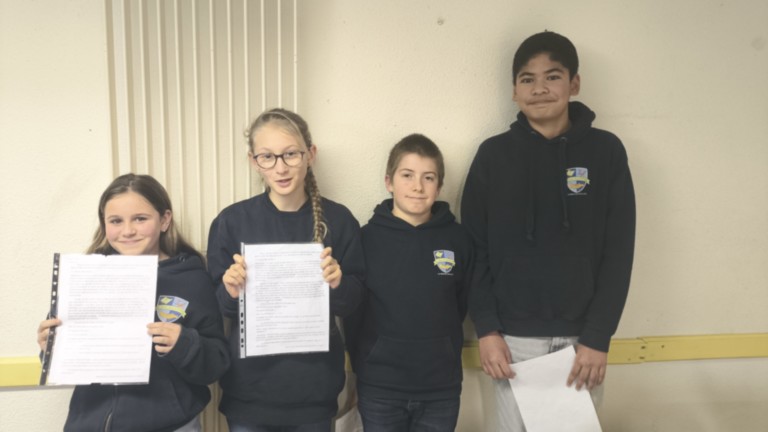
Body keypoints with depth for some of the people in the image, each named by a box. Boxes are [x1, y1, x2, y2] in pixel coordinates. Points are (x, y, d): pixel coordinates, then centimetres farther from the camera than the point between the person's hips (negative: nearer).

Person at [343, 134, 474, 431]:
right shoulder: (367, 238, -7)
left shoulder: (458, 239, -3)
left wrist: (439, 351, 6)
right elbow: (352, 309, -2)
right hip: (379, 390, -1)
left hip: (441, 389, 1)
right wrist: (363, 365, 0)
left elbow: (462, 305, 6)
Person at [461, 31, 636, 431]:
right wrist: (486, 329, -7)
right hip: (513, 336, 0)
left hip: (581, 335, 1)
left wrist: (599, 337, -7)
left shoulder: (606, 151, -1)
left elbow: (618, 252, -2)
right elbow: (475, 248, -1)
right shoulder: (493, 155, -1)